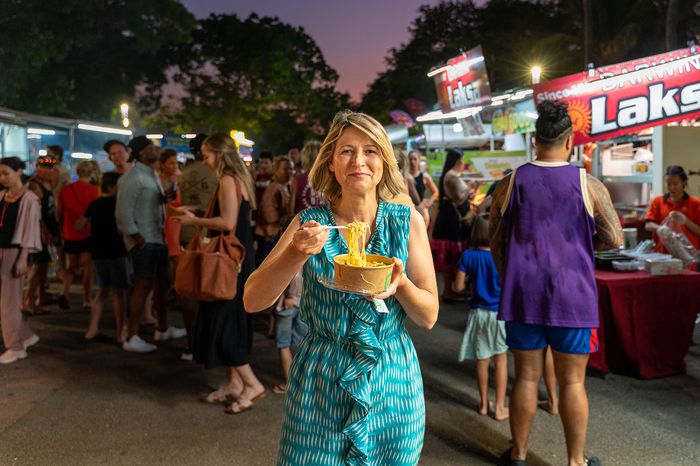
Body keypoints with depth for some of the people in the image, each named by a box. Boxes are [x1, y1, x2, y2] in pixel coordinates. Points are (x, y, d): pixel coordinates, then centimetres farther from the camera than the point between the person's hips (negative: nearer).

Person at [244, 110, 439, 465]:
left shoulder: (407, 221, -5)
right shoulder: (310, 223, -6)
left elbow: (429, 317, -3)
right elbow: (253, 301, -11)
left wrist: (399, 283, -23)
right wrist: (297, 252, -26)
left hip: (392, 382, 1)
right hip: (320, 382, 0)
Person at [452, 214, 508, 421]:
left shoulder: (468, 256, -10)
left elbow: (457, 286, -6)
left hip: (478, 312, 2)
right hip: (500, 311, -2)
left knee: (481, 359, 15)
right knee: (501, 359, 10)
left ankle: (484, 403, 28)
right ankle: (500, 407, 14)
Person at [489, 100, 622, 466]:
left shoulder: (510, 184, -1)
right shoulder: (588, 185, -7)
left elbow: (495, 244, 6)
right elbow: (614, 239, -2)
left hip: (522, 295, 2)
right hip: (572, 296, -2)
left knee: (526, 377, 12)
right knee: (572, 382, 10)